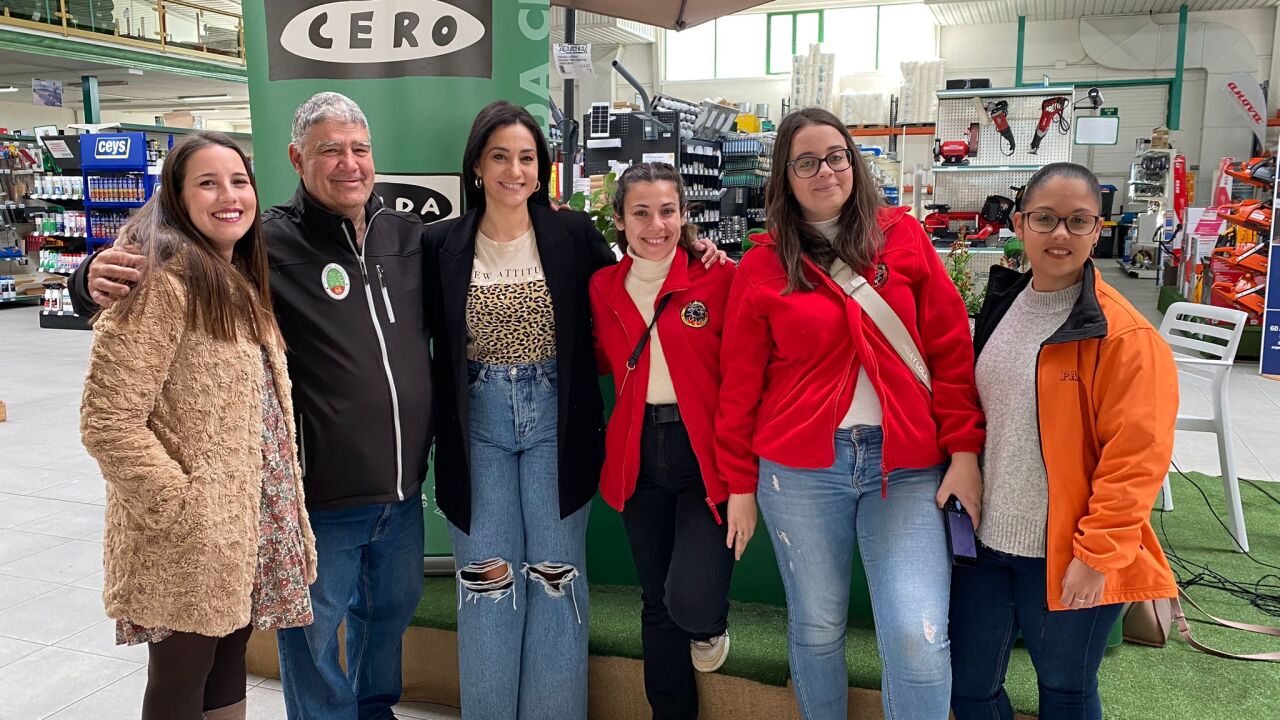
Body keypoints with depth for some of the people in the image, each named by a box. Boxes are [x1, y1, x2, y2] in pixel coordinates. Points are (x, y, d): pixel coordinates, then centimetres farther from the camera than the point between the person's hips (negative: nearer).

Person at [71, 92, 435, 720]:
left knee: (391, 610, 26)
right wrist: (99, 279, -31)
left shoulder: (408, 234, 2)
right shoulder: (271, 243, -14)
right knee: (314, 630, 14)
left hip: (403, 489, 6)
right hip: (320, 498, -5)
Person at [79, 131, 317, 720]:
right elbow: (108, 423, -22)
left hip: (249, 527, 8)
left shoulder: (240, 279, 10)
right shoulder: (161, 280, -18)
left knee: (228, 662, 20)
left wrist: (282, 508, 12)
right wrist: (181, 509, -19)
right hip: (187, 540, -8)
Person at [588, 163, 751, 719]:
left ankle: (712, 622, 22)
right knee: (657, 605, 13)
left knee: (691, 601, -16)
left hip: (707, 454, -4)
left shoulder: (719, 279, -7)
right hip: (639, 458, 4)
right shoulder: (602, 287, 6)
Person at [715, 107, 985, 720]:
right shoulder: (761, 266, 2)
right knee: (816, 628, 12)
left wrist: (964, 451, -1)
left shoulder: (903, 237, 4)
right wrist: (738, 484, 8)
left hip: (907, 467, 0)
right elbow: (740, 385, 6)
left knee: (918, 638, -9)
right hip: (801, 471, 0)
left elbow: (950, 348, 4)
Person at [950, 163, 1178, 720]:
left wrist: (1098, 554, -17)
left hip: (1066, 555, -5)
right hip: (987, 541, 5)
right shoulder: (1000, 307, 6)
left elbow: (1134, 458, -16)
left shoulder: (1125, 336, -13)